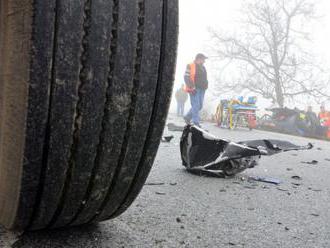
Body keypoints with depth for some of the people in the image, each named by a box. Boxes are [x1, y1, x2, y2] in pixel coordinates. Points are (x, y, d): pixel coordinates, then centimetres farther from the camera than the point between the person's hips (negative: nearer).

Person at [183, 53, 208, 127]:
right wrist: (192, 87, -19)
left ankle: (187, 117, 23)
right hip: (194, 89, -8)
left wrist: (205, 86, 16)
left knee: (200, 106, 8)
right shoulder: (190, 66, -5)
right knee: (196, 105, -11)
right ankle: (196, 123, -9)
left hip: (201, 90, 8)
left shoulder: (203, 67, 20)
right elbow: (186, 78, -12)